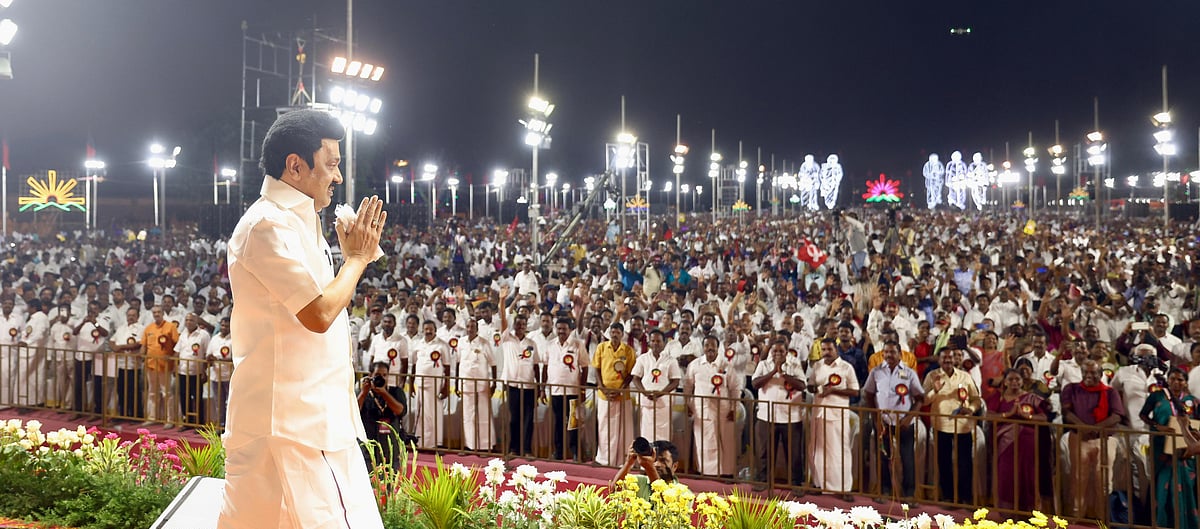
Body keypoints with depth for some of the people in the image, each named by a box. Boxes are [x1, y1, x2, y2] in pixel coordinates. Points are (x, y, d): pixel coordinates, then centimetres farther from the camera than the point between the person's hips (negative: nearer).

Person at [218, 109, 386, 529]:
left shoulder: (297, 222, 17)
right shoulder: (268, 224, -15)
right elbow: (319, 313, -20)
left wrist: (358, 255, 13)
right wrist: (356, 257, -8)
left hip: (317, 414, 10)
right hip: (284, 419, -10)